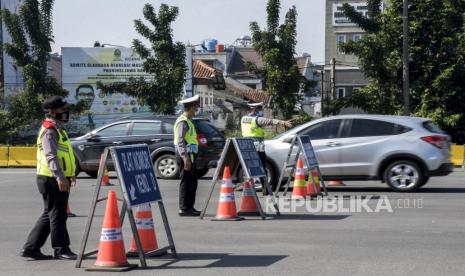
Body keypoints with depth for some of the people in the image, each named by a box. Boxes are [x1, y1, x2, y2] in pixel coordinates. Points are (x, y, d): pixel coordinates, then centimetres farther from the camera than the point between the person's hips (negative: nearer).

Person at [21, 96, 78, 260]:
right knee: (57, 214, -4)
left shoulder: (57, 129, 20)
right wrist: (60, 176, -32)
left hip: (59, 179, 10)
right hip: (52, 179, -10)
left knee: (49, 214, 13)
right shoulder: (49, 131, -13)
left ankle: (31, 248, 18)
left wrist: (70, 174, 34)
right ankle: (60, 249, 4)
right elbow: (51, 156, -24)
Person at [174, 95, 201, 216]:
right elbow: (180, 141, -21)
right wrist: (185, 158, -26)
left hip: (191, 155, 10)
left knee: (192, 182, 14)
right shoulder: (183, 122, -14)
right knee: (186, 182, -6)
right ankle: (184, 208, -3)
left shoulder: (188, 121, 18)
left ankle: (189, 207, 20)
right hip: (186, 156, -10)